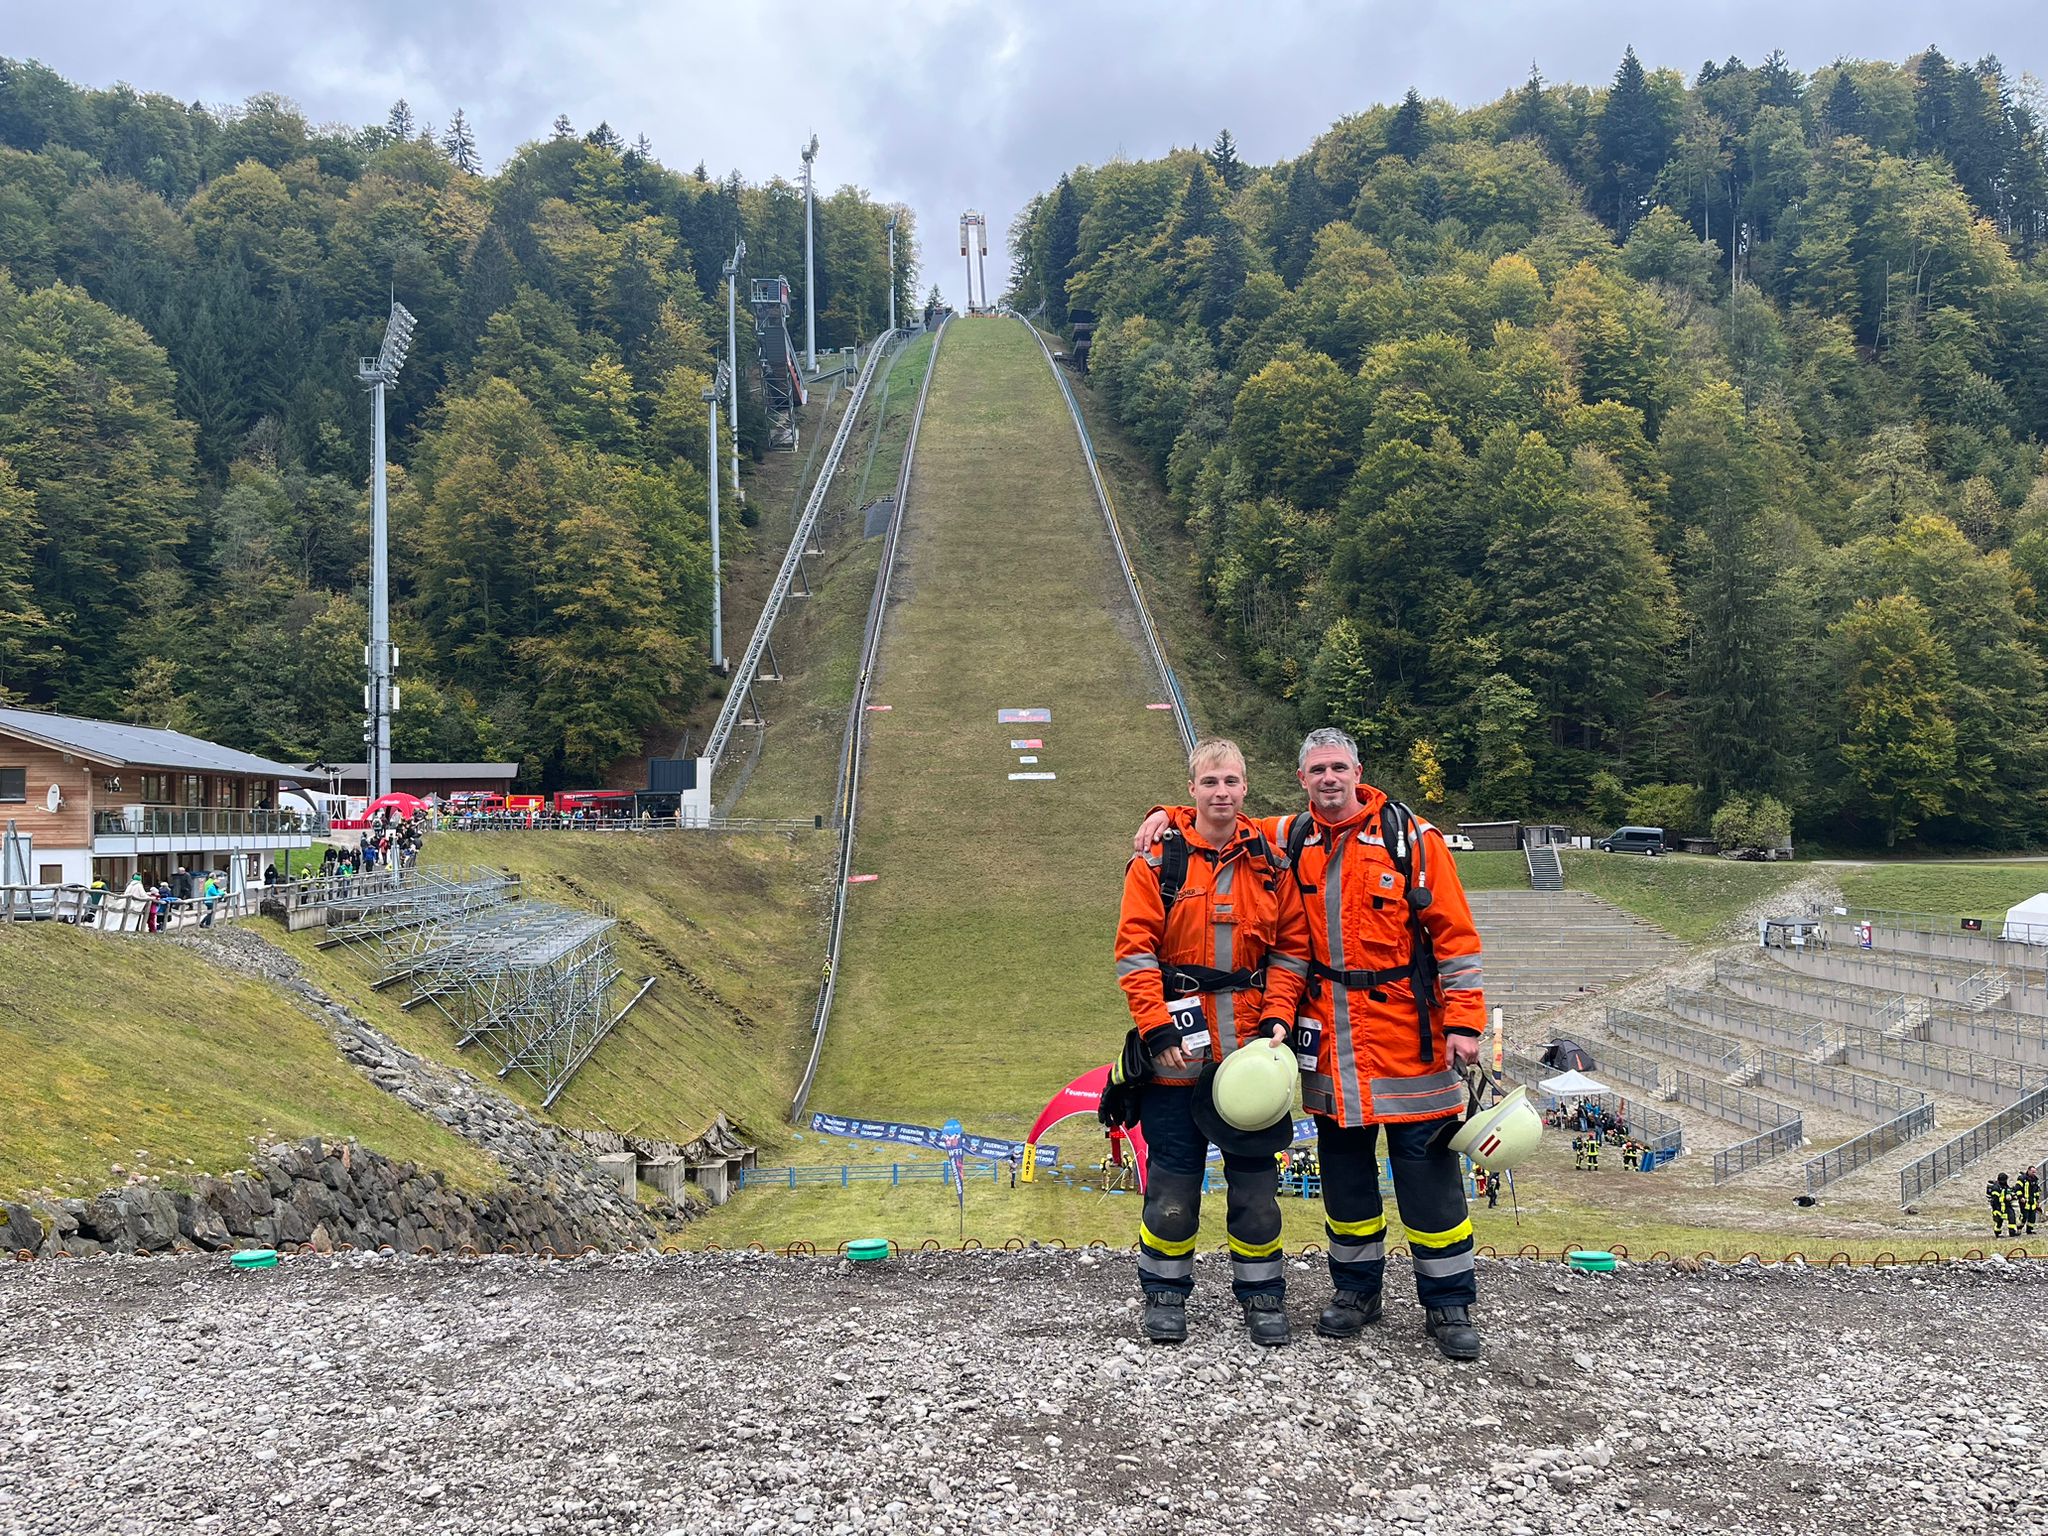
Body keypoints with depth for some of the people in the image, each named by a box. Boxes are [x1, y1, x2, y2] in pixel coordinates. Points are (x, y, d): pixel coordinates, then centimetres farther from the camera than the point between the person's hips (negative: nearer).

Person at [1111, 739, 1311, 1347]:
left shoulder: (1269, 864, 6)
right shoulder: (1158, 861, -3)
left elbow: (1291, 948, 9)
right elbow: (1134, 952, -6)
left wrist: (1277, 1017, -5)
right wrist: (1158, 1029, -14)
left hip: (1251, 1049, 2)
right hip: (1177, 1050, -2)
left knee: (1255, 1175, 10)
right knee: (1173, 1176, 6)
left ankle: (1261, 1293, 23)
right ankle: (1165, 1292, 21)